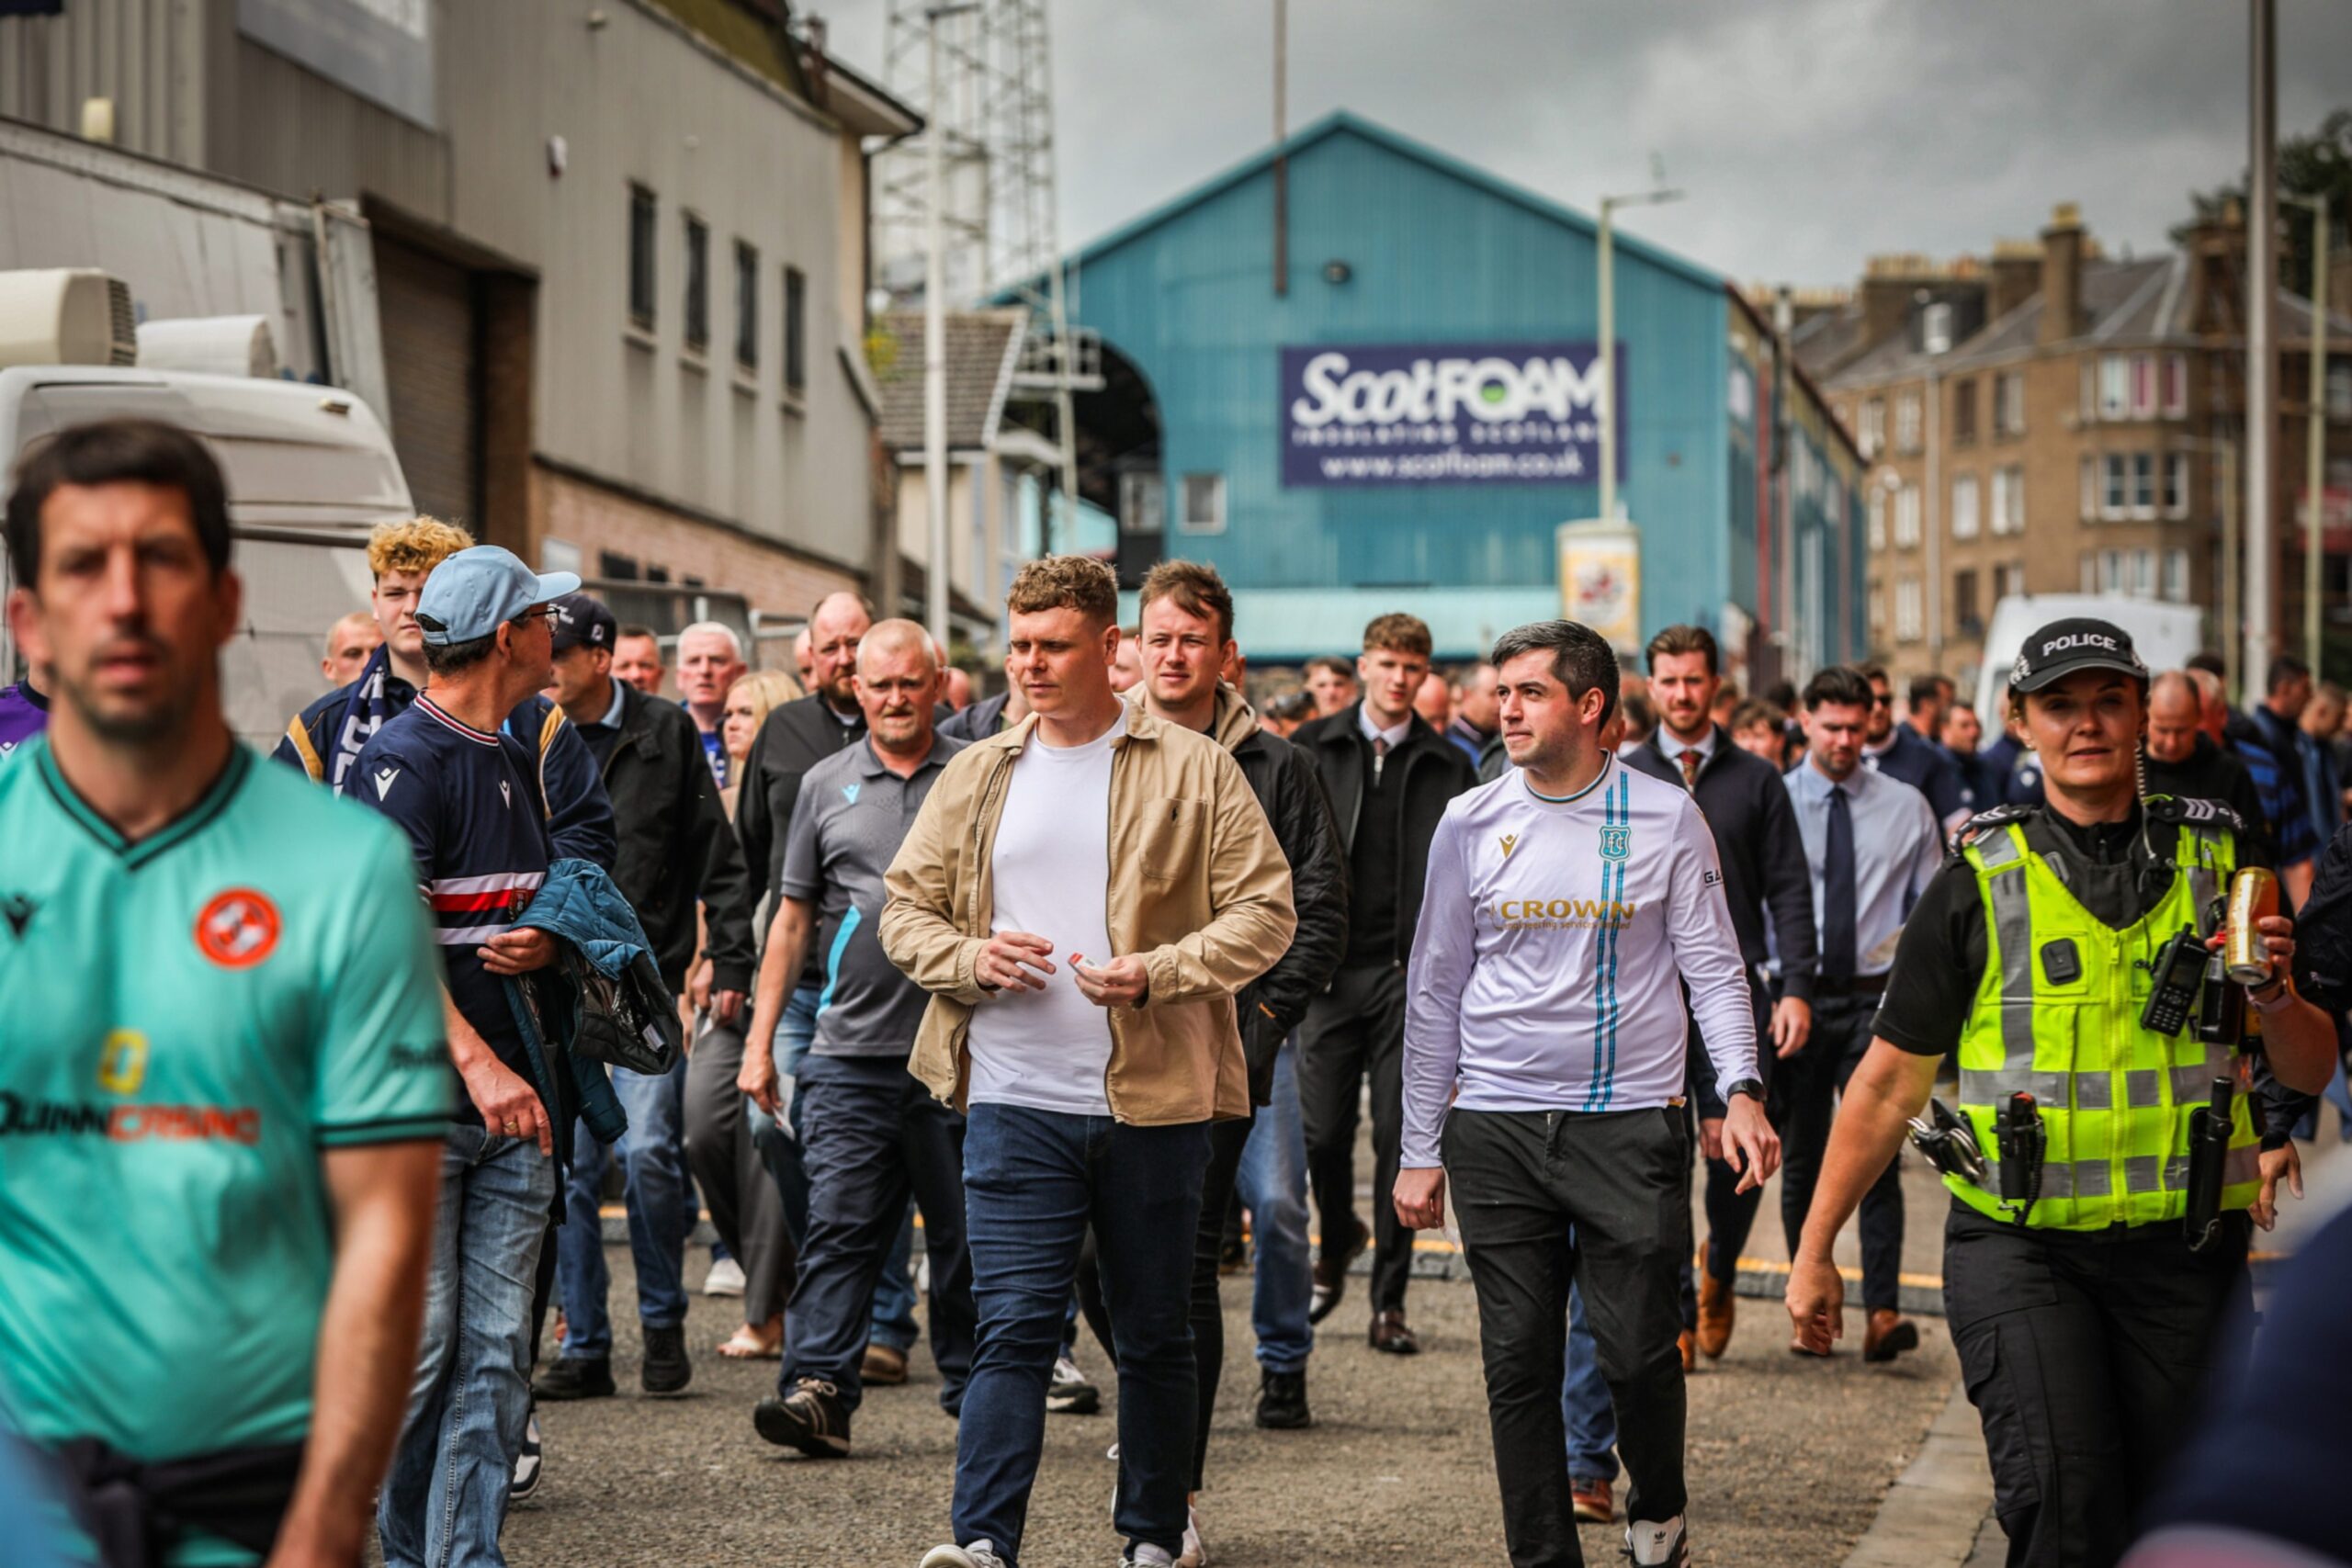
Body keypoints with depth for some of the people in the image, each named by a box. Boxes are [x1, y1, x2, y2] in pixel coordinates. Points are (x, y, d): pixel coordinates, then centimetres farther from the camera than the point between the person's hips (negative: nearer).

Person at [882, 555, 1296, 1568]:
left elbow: (1266, 910, -1)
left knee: (1155, 1335, 10)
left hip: (1154, 1102, -1)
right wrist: (971, 958, -6)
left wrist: (1159, 971, -15)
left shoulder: (1194, 770, 2)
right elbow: (905, 911, 15)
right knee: (1014, 1330, -8)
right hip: (1015, 1103, 1)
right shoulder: (976, 778, 10)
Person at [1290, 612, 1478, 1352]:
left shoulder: (1448, 768, 6)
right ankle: (1337, 1243, 30)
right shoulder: (1312, 750, 6)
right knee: (1323, 1132, 0)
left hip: (1411, 972, 0)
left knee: (1400, 1140, -1)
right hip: (1331, 968, 0)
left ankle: (1389, 1301, 7)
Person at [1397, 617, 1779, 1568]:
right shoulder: (1472, 825, 6)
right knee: (1519, 1363, 3)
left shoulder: (1666, 819, 2)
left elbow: (1713, 968, 2)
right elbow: (1435, 994, 11)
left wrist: (1741, 1088, -16)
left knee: (1639, 1350, -3)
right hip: (1495, 1131, 2)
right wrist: (1419, 1151, 9)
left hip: (1630, 1123, -2)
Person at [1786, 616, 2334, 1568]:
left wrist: (2276, 997, -11)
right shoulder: (1980, 885, 3)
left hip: (2183, 1248, 2)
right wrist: (1814, 1253, 7)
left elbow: (2308, 1072, 11)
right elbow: (1890, 1082, 7)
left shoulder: (2215, 865, 9)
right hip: (2020, 1247, -2)